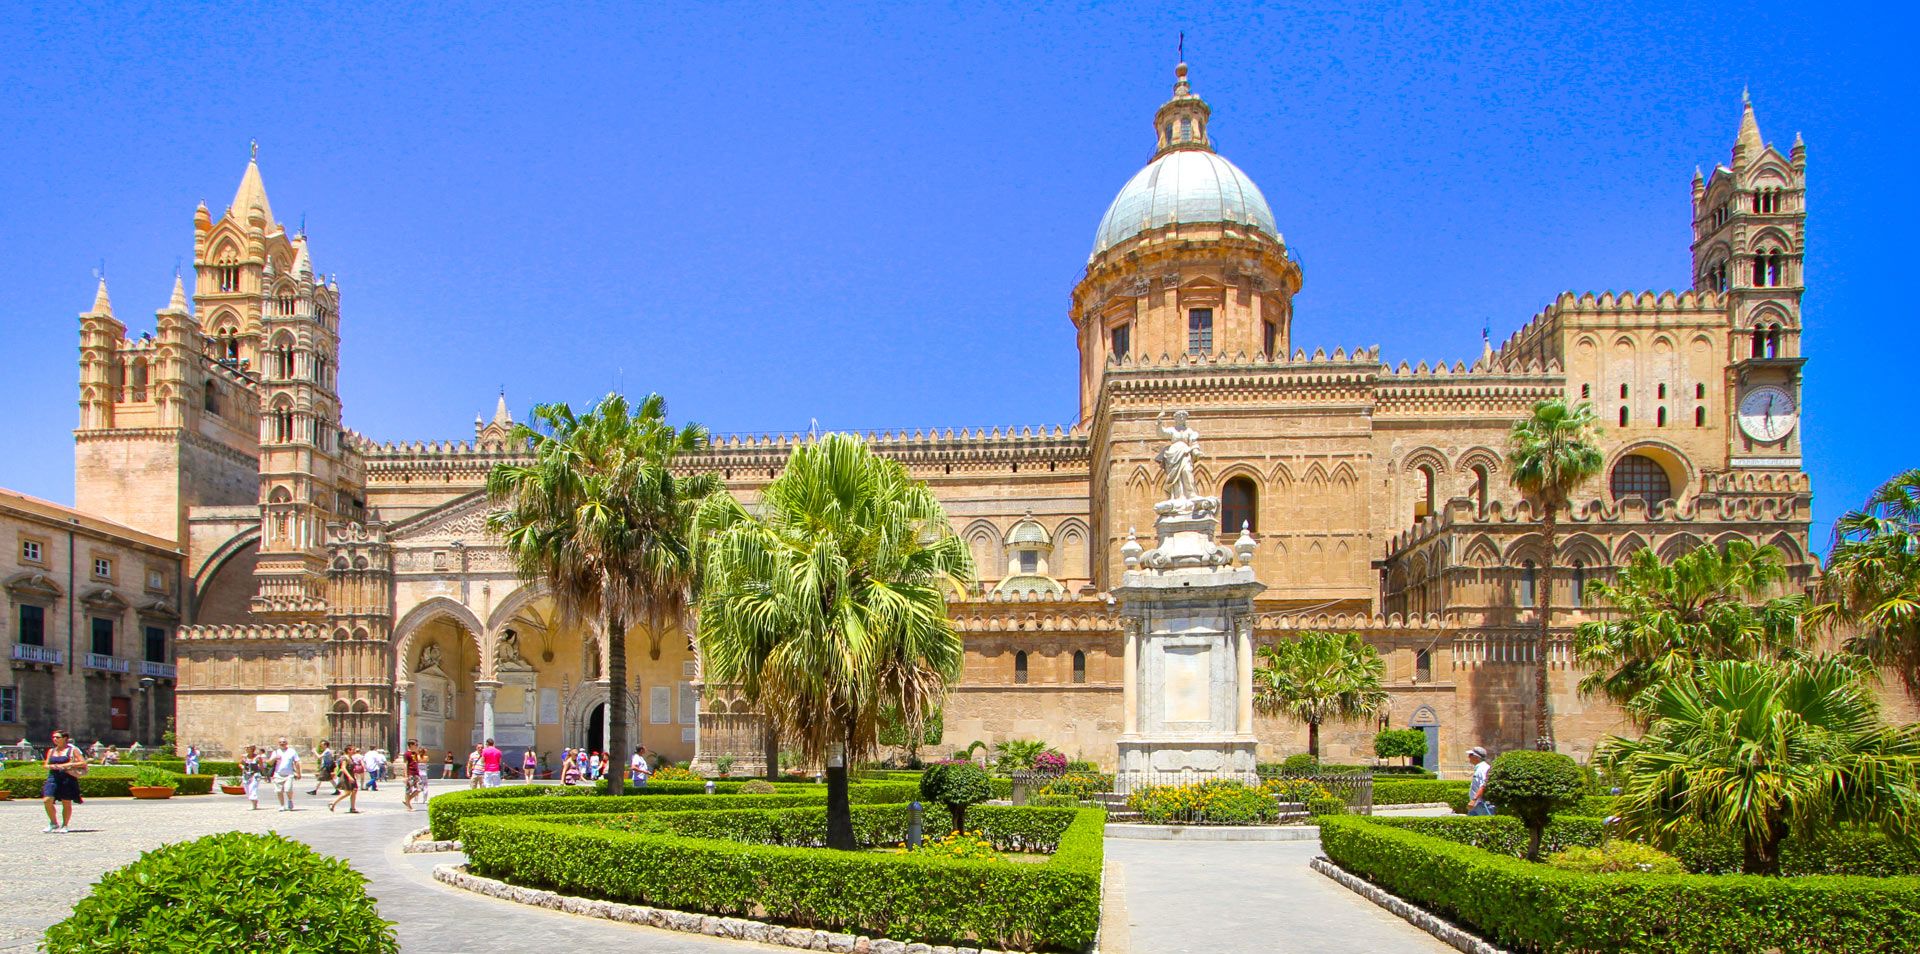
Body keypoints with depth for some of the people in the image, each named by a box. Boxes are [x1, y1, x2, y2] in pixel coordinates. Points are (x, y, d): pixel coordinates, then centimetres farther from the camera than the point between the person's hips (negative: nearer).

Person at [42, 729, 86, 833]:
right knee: (47, 800, -12)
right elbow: (46, 765, 18)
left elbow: (83, 763, -3)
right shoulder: (51, 751, 14)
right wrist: (51, 766, -5)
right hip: (53, 778, 4)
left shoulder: (72, 750, 1)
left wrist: (69, 765, -14)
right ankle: (53, 823, 7)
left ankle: (65, 825, 14)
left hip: (67, 779, -4)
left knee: (66, 803, 1)